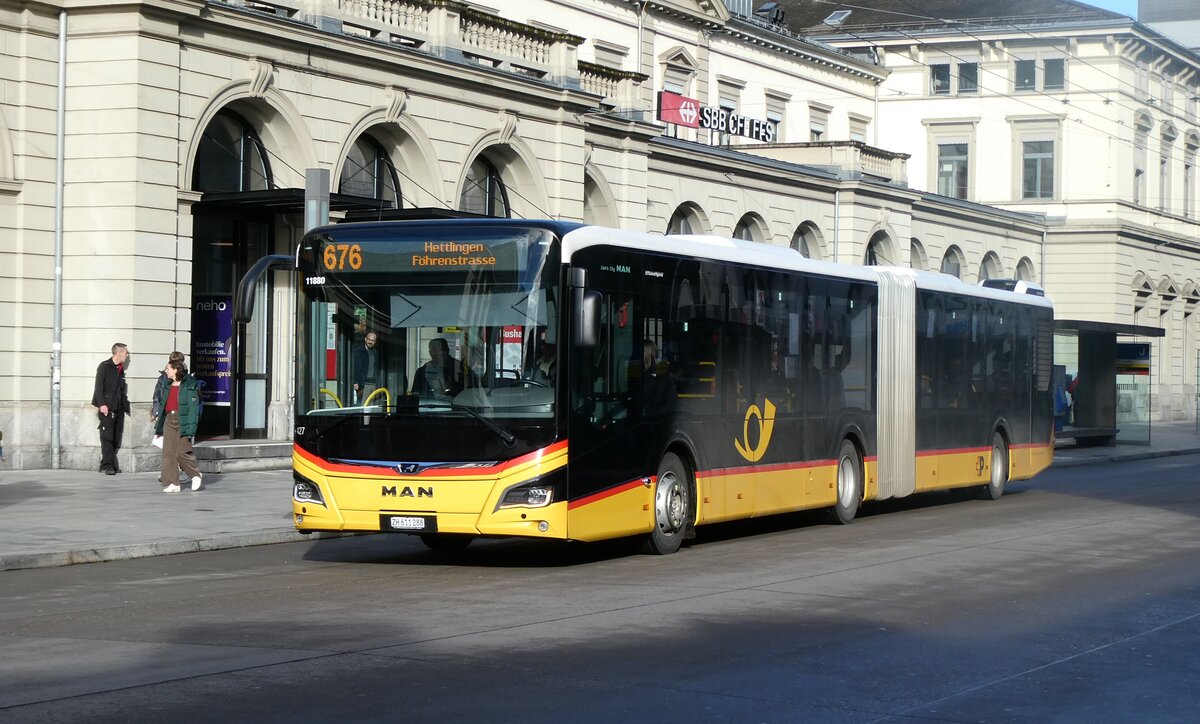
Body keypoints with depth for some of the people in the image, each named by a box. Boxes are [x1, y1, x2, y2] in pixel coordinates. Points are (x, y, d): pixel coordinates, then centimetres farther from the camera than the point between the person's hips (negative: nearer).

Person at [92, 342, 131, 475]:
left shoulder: (120, 369, 17)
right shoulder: (104, 367, -4)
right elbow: (99, 387, -11)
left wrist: (126, 406, 17)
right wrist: (102, 404, -19)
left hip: (119, 408, 7)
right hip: (107, 408, -7)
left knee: (117, 438, 5)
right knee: (107, 437, -10)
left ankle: (112, 464, 10)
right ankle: (107, 465, -13)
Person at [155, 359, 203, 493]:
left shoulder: (189, 386, -8)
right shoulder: (168, 385, 15)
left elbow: (193, 407, -12)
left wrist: (191, 428, -18)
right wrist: (159, 424, 18)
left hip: (182, 421, -7)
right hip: (169, 420, 7)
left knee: (183, 452, -4)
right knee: (168, 453, -1)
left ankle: (196, 475, 19)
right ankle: (172, 483, 2)